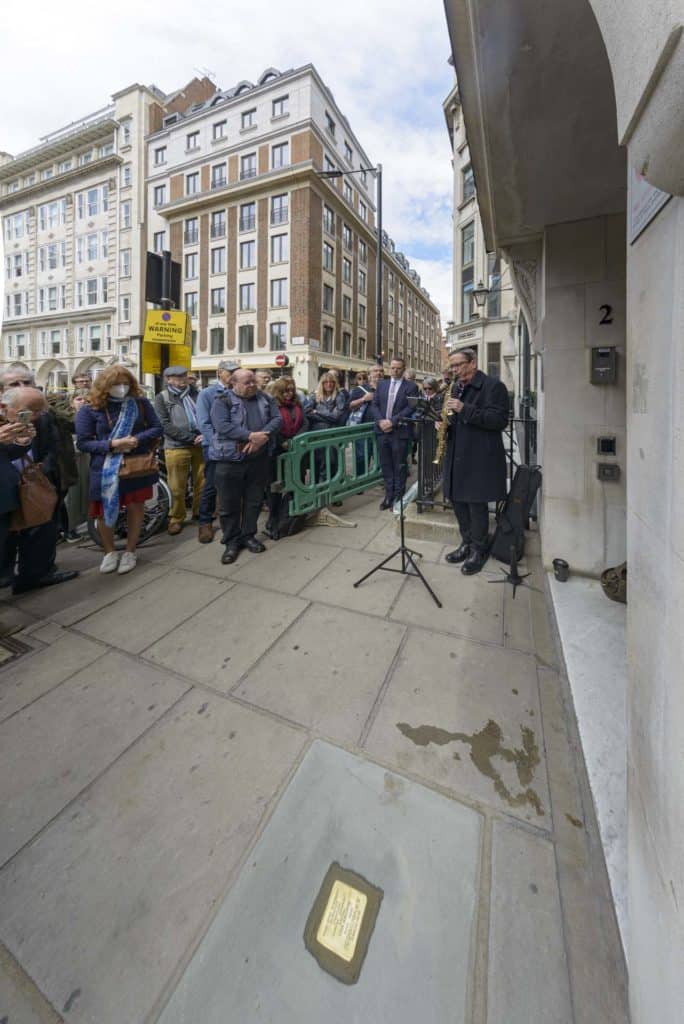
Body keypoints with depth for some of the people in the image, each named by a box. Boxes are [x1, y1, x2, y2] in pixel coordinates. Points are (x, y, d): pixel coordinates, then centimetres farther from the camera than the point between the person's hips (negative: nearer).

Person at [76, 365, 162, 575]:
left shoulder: (141, 403, -2)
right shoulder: (89, 410, -6)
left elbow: (157, 428, -1)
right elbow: (83, 442, -6)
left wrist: (137, 439, -18)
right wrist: (112, 444, -21)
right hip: (105, 468, -1)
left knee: (135, 507, 9)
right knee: (105, 510, 7)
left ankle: (130, 552, 26)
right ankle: (109, 552, 29)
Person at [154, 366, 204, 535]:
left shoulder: (195, 393, 12)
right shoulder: (162, 398, 1)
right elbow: (165, 425, -8)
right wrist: (190, 437, -15)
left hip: (201, 445, 3)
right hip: (177, 448, -3)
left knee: (202, 482, 11)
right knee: (177, 487, 2)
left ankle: (199, 512, 30)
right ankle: (176, 518, 19)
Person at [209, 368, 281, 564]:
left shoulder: (265, 399, 10)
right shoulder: (222, 400, -5)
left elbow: (277, 419, 1)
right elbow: (222, 426, -18)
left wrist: (263, 436, -17)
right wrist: (250, 436, -24)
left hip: (259, 459, 4)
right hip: (230, 460, -4)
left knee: (254, 500, 12)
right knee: (230, 503, 3)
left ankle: (248, 535, 28)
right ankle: (232, 541, 18)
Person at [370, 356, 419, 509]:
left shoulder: (411, 386, 1)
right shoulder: (381, 384, 13)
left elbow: (410, 408, -9)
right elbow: (374, 405, 8)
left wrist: (392, 421, -17)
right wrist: (381, 421, -10)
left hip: (400, 431, -4)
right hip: (382, 430, 4)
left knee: (399, 467, 4)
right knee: (386, 465, 9)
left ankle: (398, 496, 14)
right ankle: (389, 495, 19)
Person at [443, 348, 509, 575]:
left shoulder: (493, 386, -7)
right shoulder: (455, 387, 16)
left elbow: (500, 419, -17)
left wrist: (465, 409, -23)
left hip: (479, 458, -7)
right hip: (456, 455, 7)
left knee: (476, 503, 0)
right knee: (458, 501, 11)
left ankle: (478, 550, 16)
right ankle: (466, 543, 27)